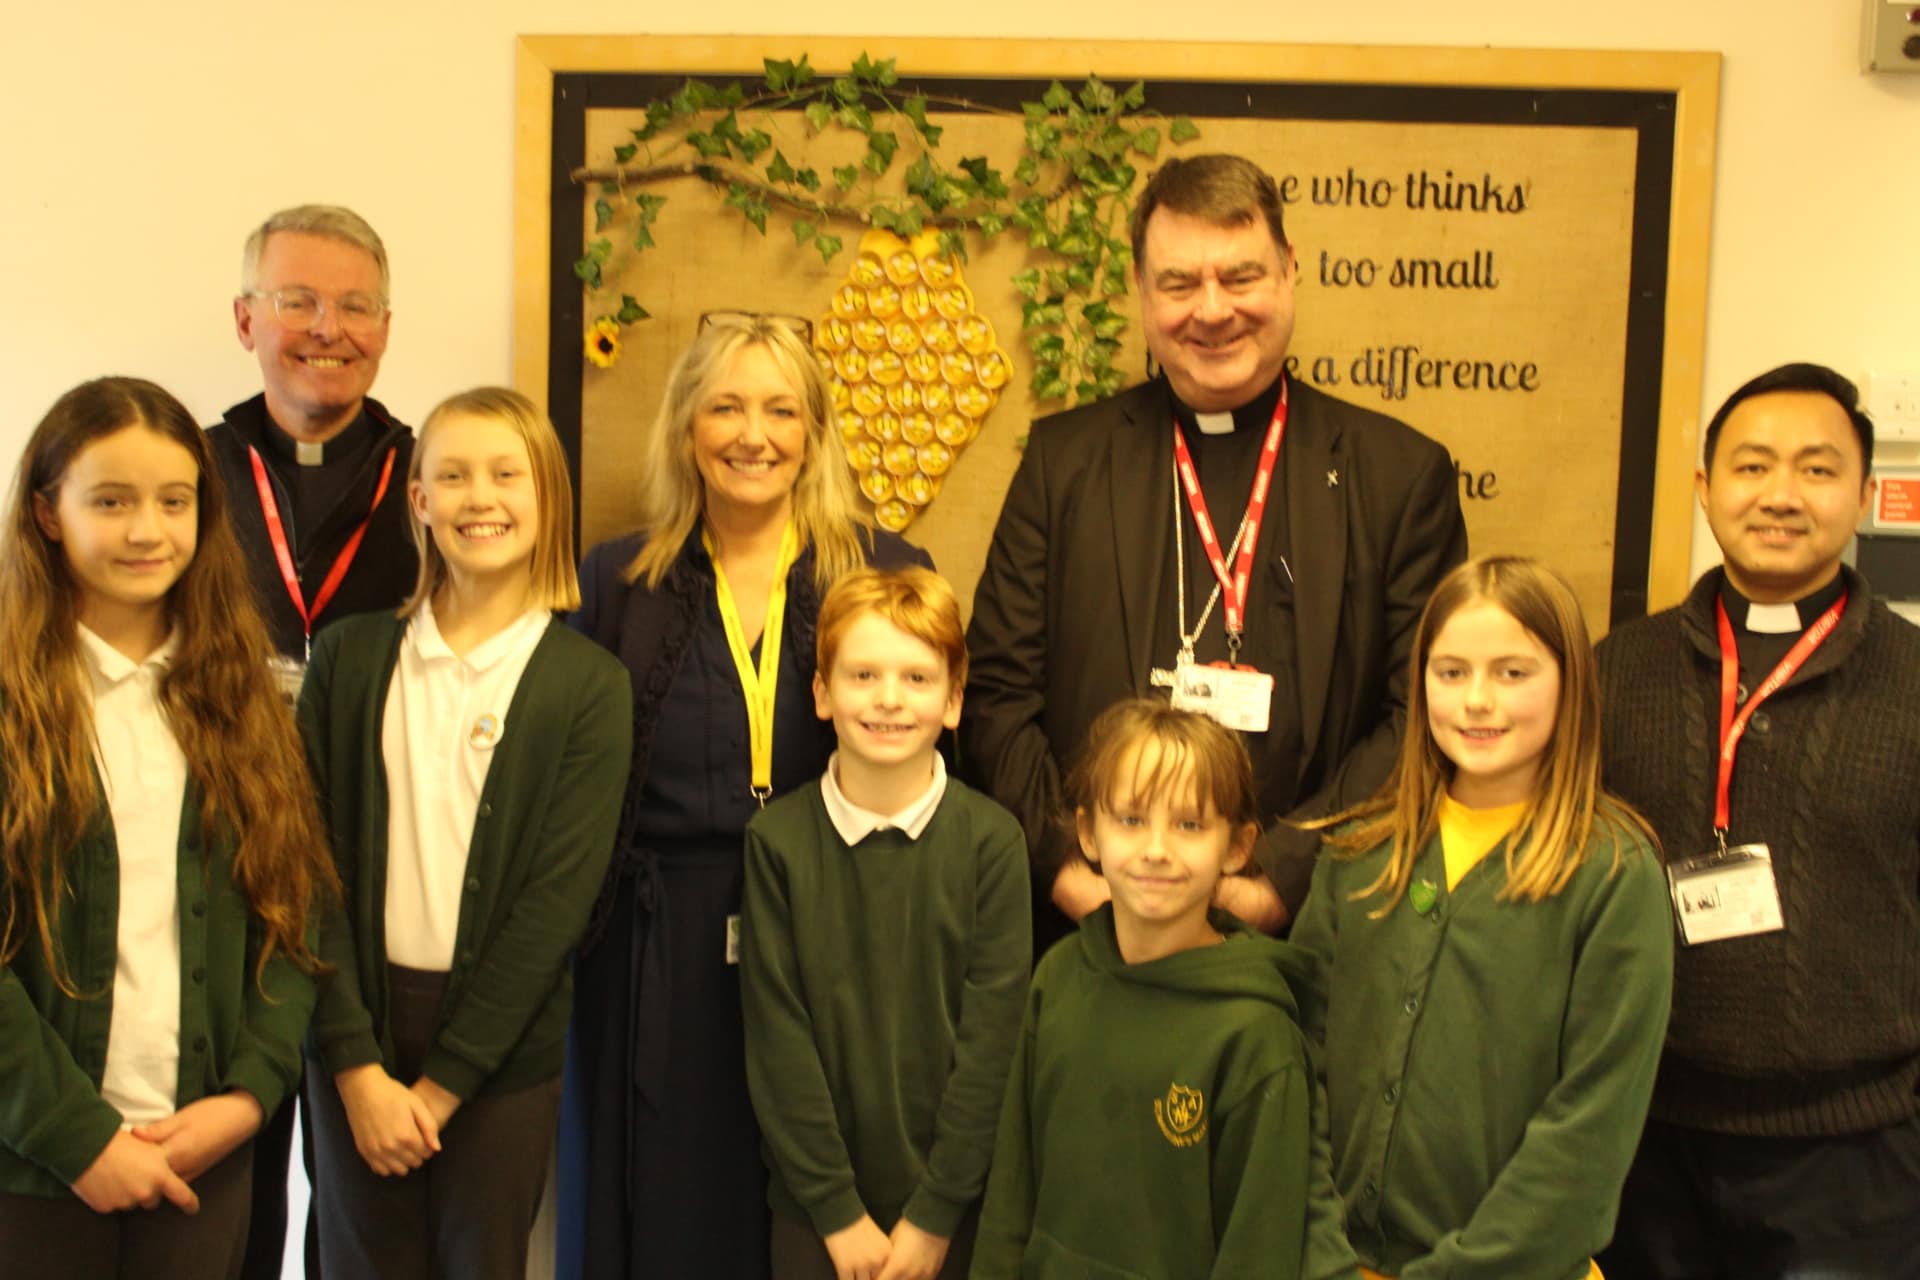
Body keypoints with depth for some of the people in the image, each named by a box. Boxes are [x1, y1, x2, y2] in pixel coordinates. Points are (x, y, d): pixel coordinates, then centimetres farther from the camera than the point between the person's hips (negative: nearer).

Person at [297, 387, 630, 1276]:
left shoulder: (589, 685, -5)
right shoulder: (351, 656, 1)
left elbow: (559, 898, -9)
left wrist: (441, 1083, -10)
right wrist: (356, 1062, -9)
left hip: (502, 1047, -1)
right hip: (357, 1029, 2)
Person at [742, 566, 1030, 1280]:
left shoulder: (992, 840, -7)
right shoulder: (777, 840, -6)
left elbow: (992, 1034, -8)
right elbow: (777, 1037, -6)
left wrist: (935, 1214, -9)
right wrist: (837, 1210, -8)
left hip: (951, 1204, 0)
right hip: (813, 1205, 1)